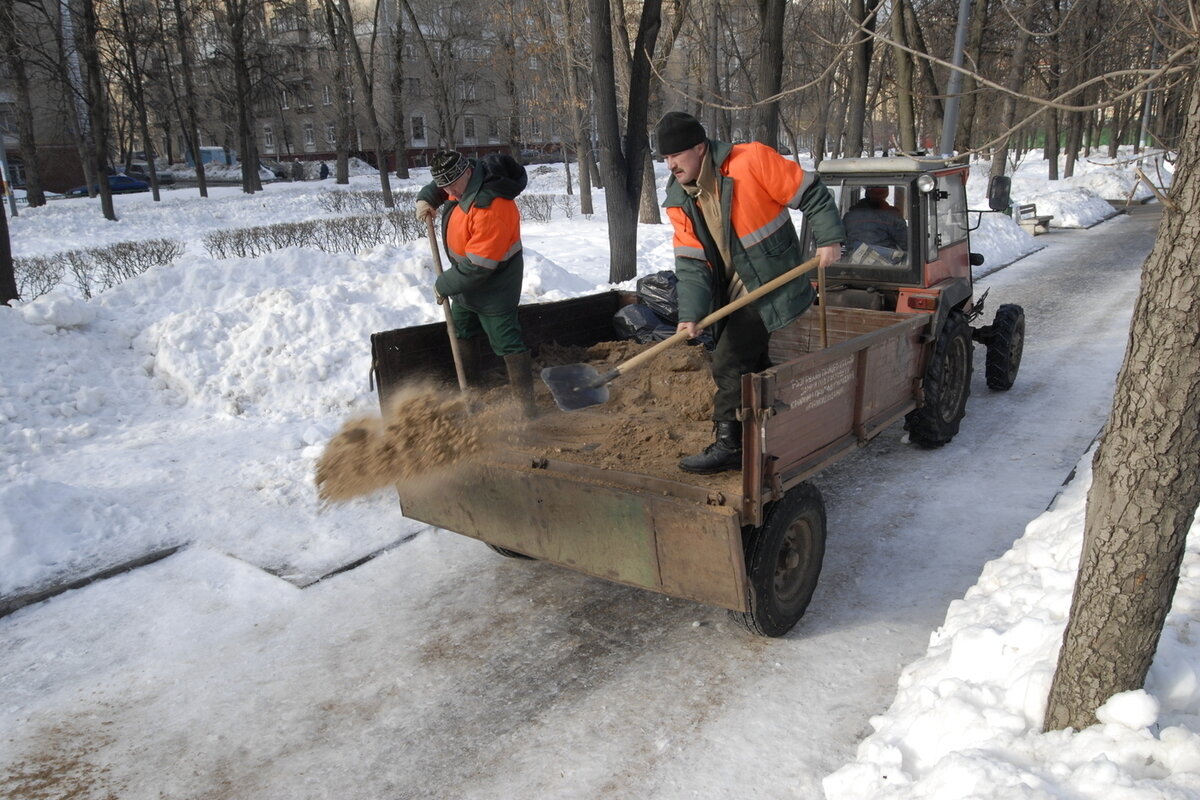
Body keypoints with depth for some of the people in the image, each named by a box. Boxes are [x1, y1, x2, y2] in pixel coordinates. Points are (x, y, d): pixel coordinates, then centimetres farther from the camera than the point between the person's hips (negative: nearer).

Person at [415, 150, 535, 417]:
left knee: (507, 343, -9)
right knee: (461, 334, 22)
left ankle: (525, 407, -3)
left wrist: (444, 285, -19)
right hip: (466, 277, 10)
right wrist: (426, 198, -1)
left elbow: (478, 267, -32)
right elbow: (440, 186, 20)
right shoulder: (464, 181, -7)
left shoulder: (491, 210, -35)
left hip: (492, 284, -10)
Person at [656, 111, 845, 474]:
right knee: (752, 365, 15)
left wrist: (829, 238, -15)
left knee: (728, 363, -11)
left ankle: (729, 446, 1)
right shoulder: (679, 199, 0)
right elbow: (691, 262, -5)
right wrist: (691, 313, -17)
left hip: (769, 287, -7)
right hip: (732, 294, 7)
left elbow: (810, 193, -11)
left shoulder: (751, 161, -18)